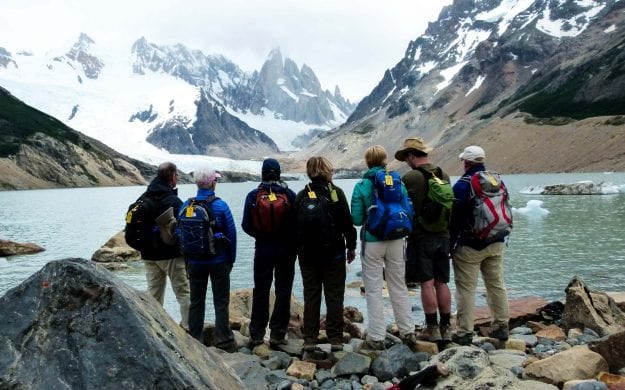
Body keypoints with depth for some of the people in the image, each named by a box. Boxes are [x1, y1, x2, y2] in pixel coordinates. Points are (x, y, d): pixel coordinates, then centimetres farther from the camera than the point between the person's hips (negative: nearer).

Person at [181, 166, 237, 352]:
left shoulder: (186, 206, -3)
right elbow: (231, 234, -8)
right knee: (221, 302, 6)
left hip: (195, 262, 3)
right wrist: (231, 259, 3)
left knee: (196, 302, 14)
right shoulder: (220, 206, -12)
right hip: (219, 261, -3)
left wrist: (187, 261, 12)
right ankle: (223, 342, 10)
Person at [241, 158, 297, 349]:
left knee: (260, 292, 13)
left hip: (263, 250, 1)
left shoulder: (253, 196, -7)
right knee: (283, 291, 8)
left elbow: (246, 225, -3)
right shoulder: (290, 195, -8)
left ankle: (256, 334, 18)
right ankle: (277, 335, 10)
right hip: (286, 250, -1)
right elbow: (297, 223, -5)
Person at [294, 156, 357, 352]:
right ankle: (335, 339, 8)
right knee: (334, 296, 6)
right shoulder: (336, 192, -6)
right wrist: (351, 246, 6)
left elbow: (295, 226, 4)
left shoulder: (301, 196, 2)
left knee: (311, 296, 9)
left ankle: (310, 339, 11)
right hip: (334, 253, -2)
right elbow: (347, 222, -4)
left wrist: (300, 249, 13)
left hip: (308, 254, 2)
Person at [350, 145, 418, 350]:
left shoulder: (361, 186, -8)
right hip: (396, 241, 3)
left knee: (373, 290, 7)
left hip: (372, 242, -3)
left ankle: (377, 337, 12)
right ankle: (408, 331, 23)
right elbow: (408, 212, 0)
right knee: (399, 287, 16)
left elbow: (357, 219, -8)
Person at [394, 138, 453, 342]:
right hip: (443, 236, 6)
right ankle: (446, 328, 18)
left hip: (421, 237, -6)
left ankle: (432, 329, 6)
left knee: (427, 283, 1)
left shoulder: (409, 178, -13)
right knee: (442, 283, 11)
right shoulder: (444, 176, 6)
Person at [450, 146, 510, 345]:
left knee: (466, 288, -1)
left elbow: (454, 218, -13)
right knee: (496, 284, 14)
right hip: (496, 244, 7)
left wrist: (450, 246, -5)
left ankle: (464, 332, 2)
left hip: (470, 246, -7)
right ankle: (501, 326, 22)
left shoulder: (462, 185, -13)